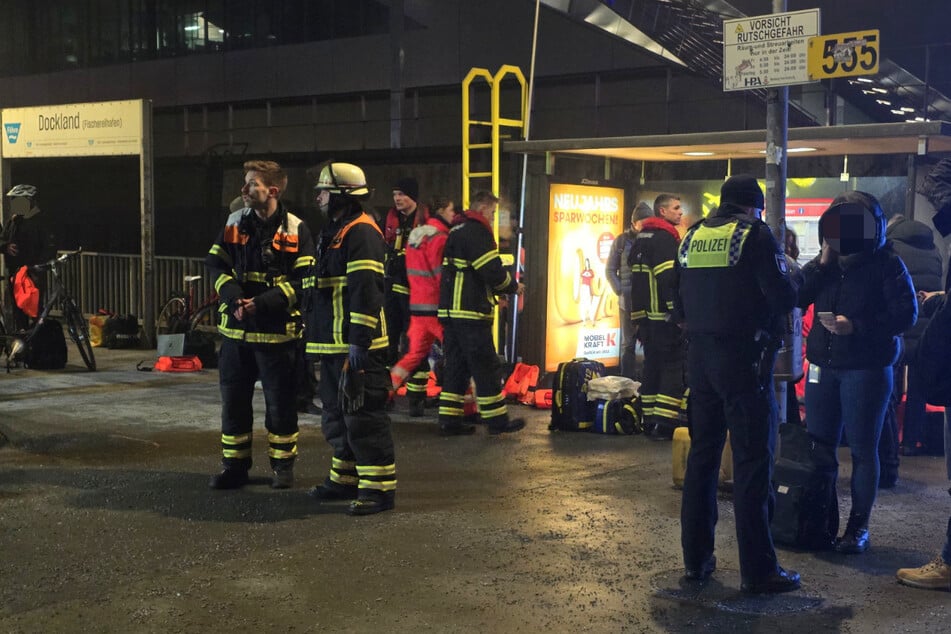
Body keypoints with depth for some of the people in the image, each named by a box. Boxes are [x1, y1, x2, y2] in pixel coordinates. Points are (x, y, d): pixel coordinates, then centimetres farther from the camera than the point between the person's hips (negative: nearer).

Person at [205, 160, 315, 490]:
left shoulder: (295, 229, -7)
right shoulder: (234, 223, 6)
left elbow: (305, 280, -12)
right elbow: (215, 264, 6)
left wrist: (264, 302, -21)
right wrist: (233, 296, -13)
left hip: (277, 331, -4)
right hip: (236, 328, 4)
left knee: (280, 403, 6)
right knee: (233, 401, 10)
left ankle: (283, 465, 21)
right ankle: (234, 466, 22)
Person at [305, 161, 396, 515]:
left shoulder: (361, 232, -13)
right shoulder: (334, 232, 20)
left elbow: (366, 291, -21)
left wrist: (359, 341, -24)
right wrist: (317, 340, 25)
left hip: (356, 346, -11)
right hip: (334, 345, 11)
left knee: (363, 415, -8)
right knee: (337, 415, 17)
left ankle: (380, 488, -2)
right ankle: (346, 479, 28)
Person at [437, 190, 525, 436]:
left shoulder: (456, 231, 19)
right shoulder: (478, 232, -11)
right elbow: (493, 271, -17)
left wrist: (494, 294, 17)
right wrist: (513, 287, 2)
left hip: (450, 311, 9)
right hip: (471, 314, -9)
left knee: (456, 366, 11)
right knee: (486, 368, -2)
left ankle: (449, 420, 11)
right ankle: (497, 420, 4)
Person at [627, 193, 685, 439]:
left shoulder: (641, 237, 18)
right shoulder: (665, 237, -12)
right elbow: (670, 278, -21)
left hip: (644, 314, 9)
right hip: (664, 315, -9)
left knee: (653, 365, 13)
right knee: (674, 366, -7)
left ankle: (650, 421, 16)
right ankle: (666, 423, -11)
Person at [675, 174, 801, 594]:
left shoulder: (691, 237, 10)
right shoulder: (756, 236, -8)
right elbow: (784, 298, -13)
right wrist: (790, 281, 7)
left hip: (700, 357, 6)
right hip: (744, 359, -6)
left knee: (702, 454, 13)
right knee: (753, 460, -2)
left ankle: (696, 558, 18)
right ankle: (757, 570, 0)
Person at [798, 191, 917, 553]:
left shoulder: (887, 264, -5)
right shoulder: (824, 264, 9)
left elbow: (905, 315, -13)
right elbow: (795, 298, -3)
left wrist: (856, 327, -22)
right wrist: (821, 263, -10)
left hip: (866, 368, -5)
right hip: (823, 365, 5)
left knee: (862, 449, 2)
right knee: (818, 445, 8)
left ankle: (858, 526, 9)